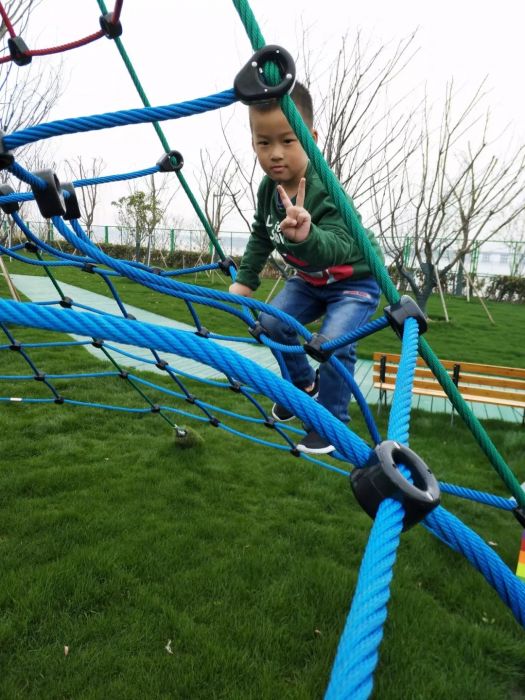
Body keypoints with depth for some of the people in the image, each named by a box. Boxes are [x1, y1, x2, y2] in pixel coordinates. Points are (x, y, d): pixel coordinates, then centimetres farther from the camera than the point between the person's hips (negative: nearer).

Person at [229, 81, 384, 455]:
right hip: (310, 279, 7)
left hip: (356, 280, -7)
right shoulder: (269, 188, -11)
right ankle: (304, 383, 24)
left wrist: (305, 236, -68)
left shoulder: (326, 192, -34)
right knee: (273, 322, -2)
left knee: (333, 341, -24)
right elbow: (261, 236, 7)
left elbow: (339, 248, -48)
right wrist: (245, 279, 3)